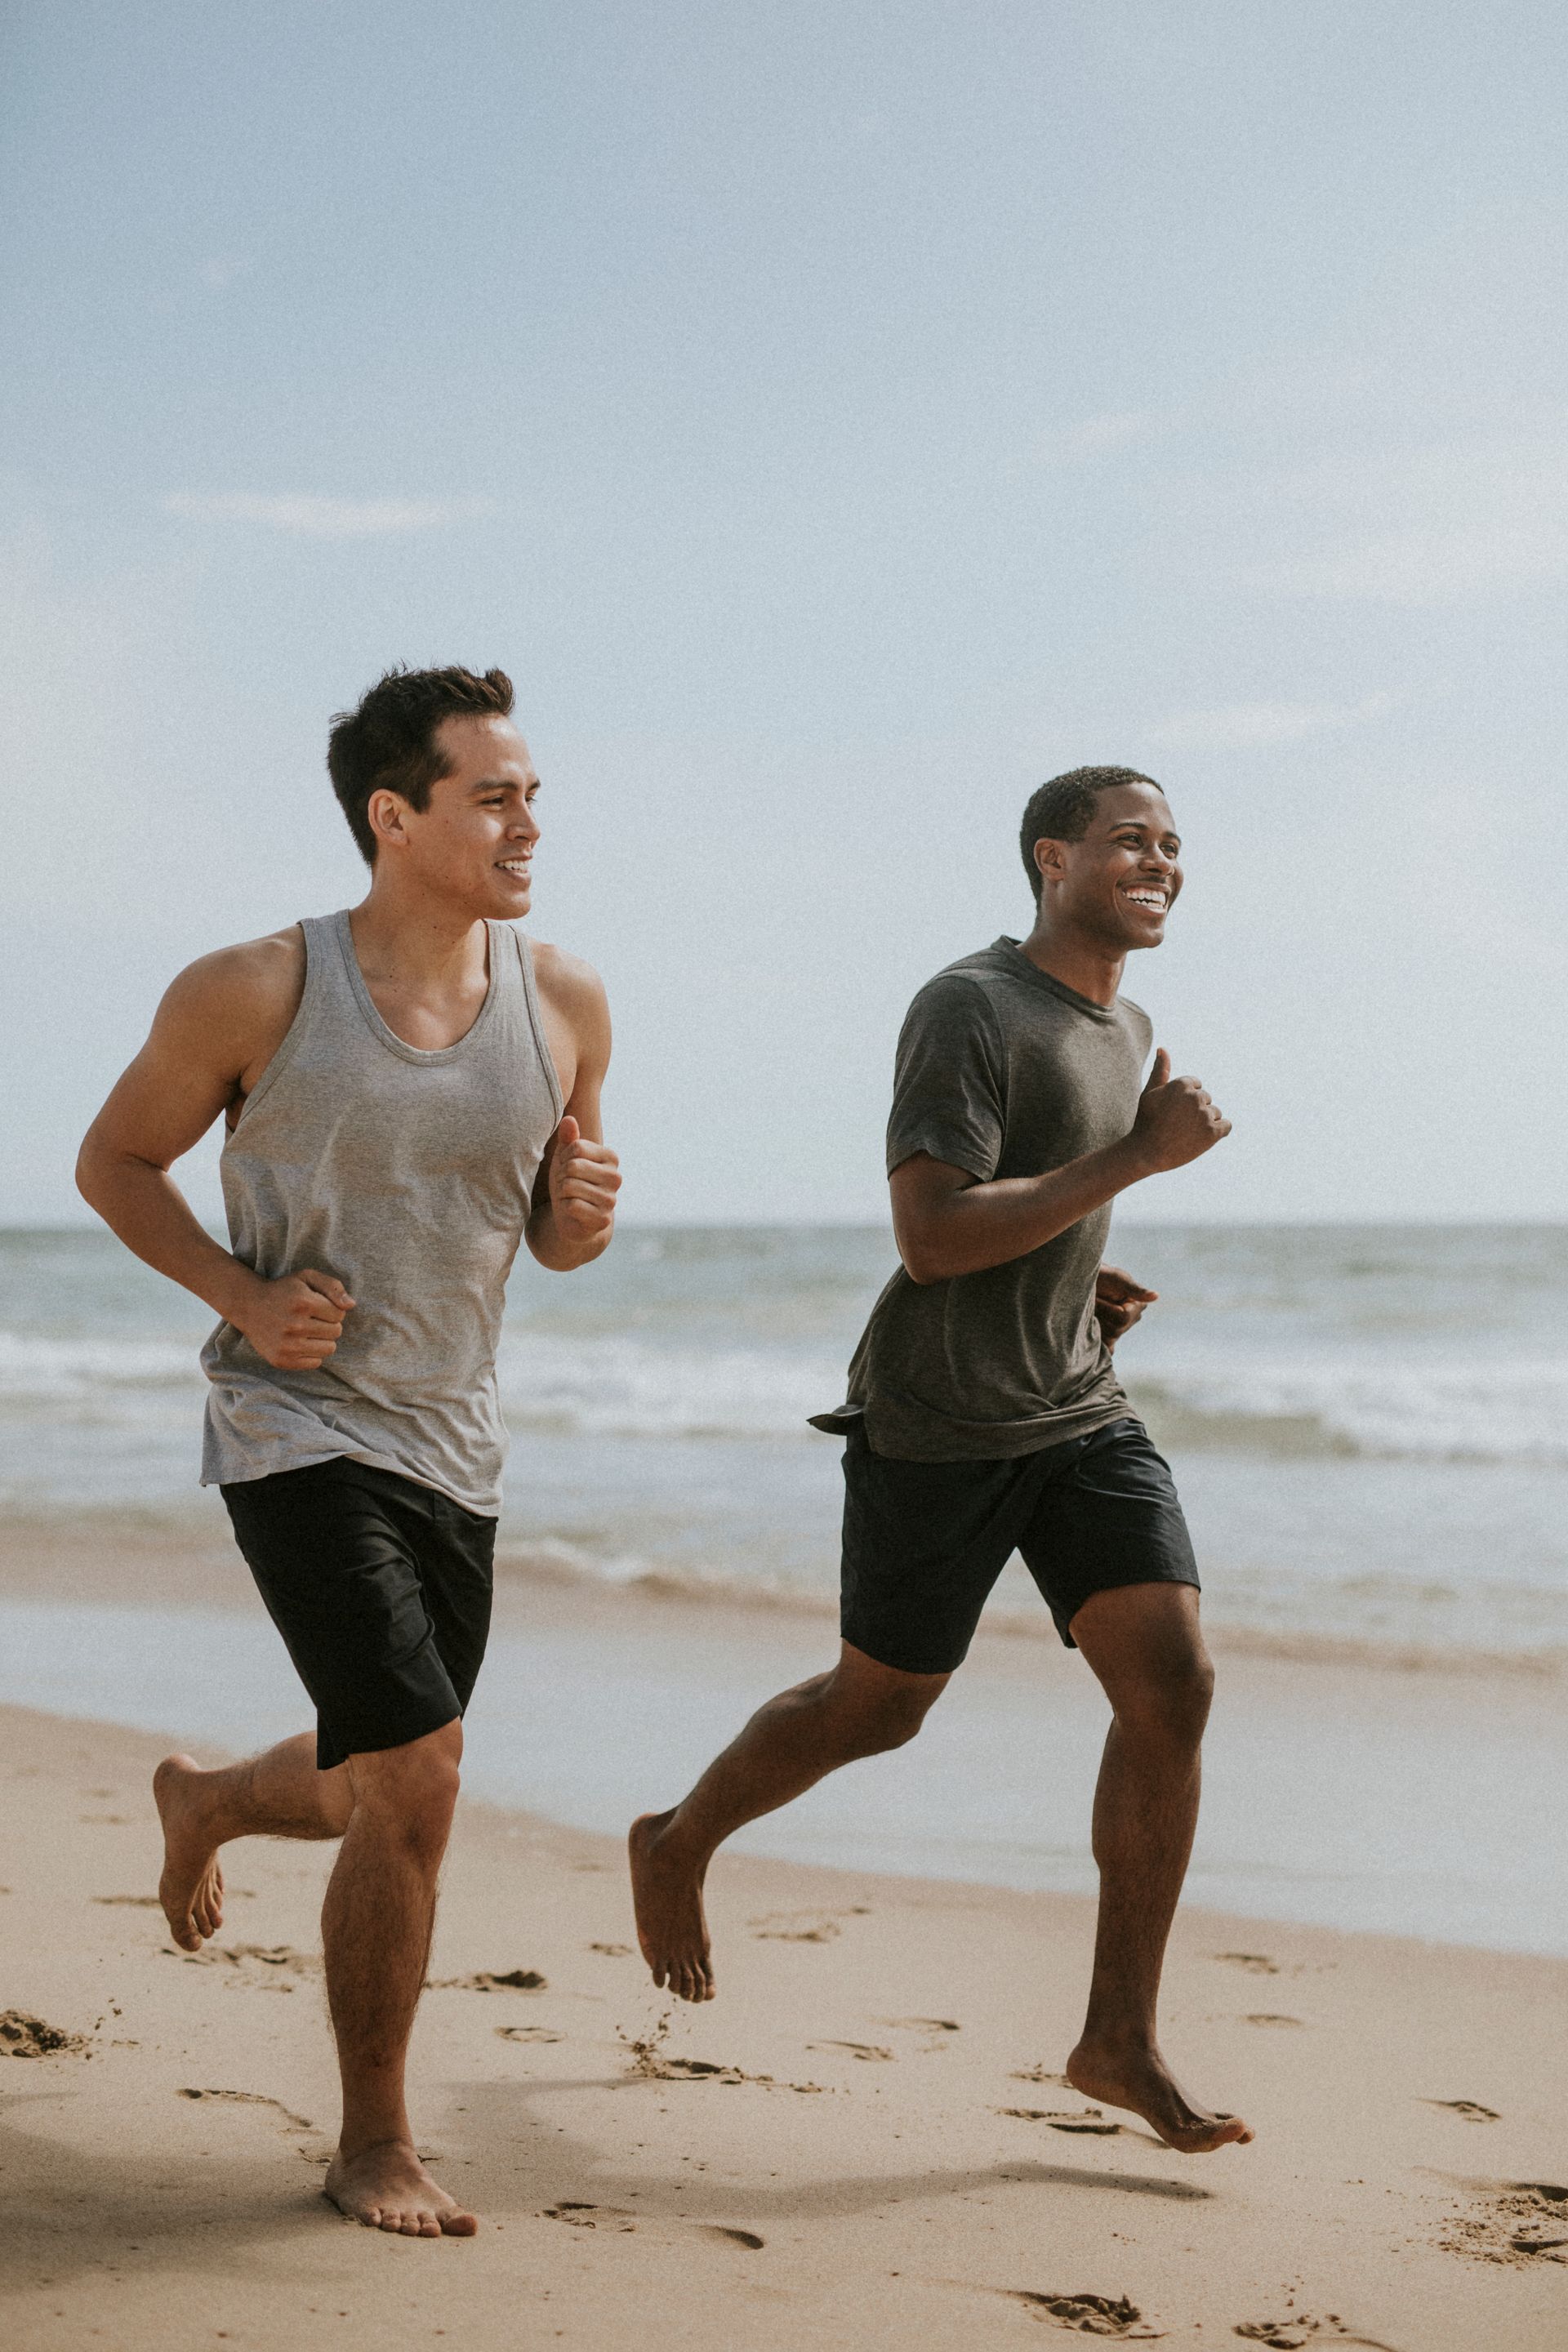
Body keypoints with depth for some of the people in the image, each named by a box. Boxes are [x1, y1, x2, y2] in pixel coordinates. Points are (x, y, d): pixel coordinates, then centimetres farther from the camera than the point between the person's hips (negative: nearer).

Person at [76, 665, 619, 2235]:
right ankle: (373, 2146, 4)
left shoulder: (563, 1004, -1)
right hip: (297, 1430, -5)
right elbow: (114, 1163, 1)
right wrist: (246, 1295, -14)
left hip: (454, 1449, 6)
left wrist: (584, 1211, -13)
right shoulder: (255, 993, -13)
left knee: (374, 1794, 18)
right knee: (416, 1785, -15)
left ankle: (203, 1801, 54)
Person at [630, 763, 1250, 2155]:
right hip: (937, 1426, -7)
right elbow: (929, 1234, -25)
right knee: (880, 1708, 7)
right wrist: (1138, 1157, -24)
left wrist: (1086, 1285, 8)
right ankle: (678, 1847, 37)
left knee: (1173, 1683, -9)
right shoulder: (970, 1011, -15)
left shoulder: (1127, 1033, 12)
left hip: (1079, 1412, 7)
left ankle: (1122, 2040, -2)